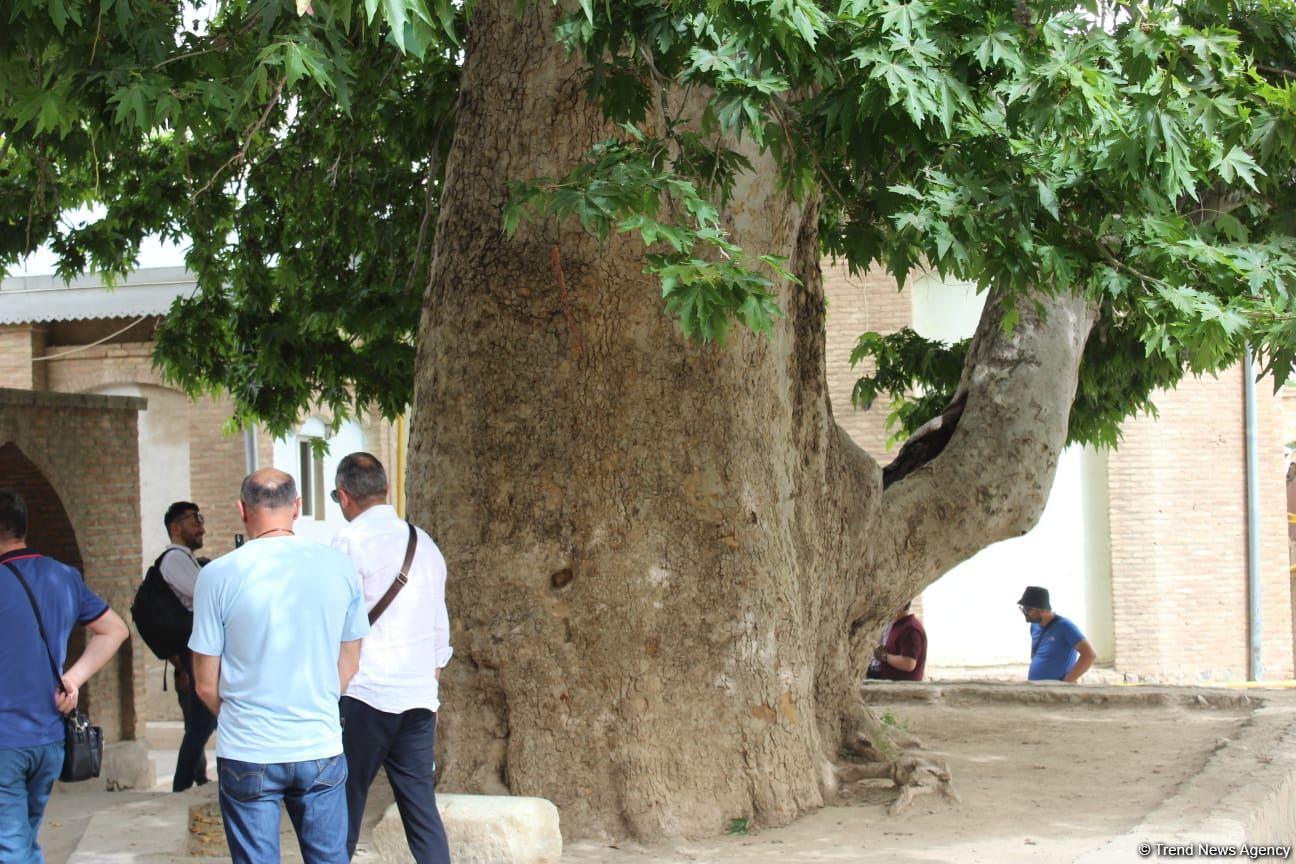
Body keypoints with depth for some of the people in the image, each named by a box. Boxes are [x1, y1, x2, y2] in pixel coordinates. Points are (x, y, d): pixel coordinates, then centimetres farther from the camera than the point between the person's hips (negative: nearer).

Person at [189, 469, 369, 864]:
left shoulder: (219, 575, -9)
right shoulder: (339, 568, -2)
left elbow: (206, 685, -3)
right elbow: (348, 665, 9)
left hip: (248, 755, -2)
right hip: (321, 748, 2)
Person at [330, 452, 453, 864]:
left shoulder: (351, 541, -5)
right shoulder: (425, 544, 15)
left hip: (364, 695, -6)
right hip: (420, 696, 6)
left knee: (344, 811, 2)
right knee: (423, 809, 5)